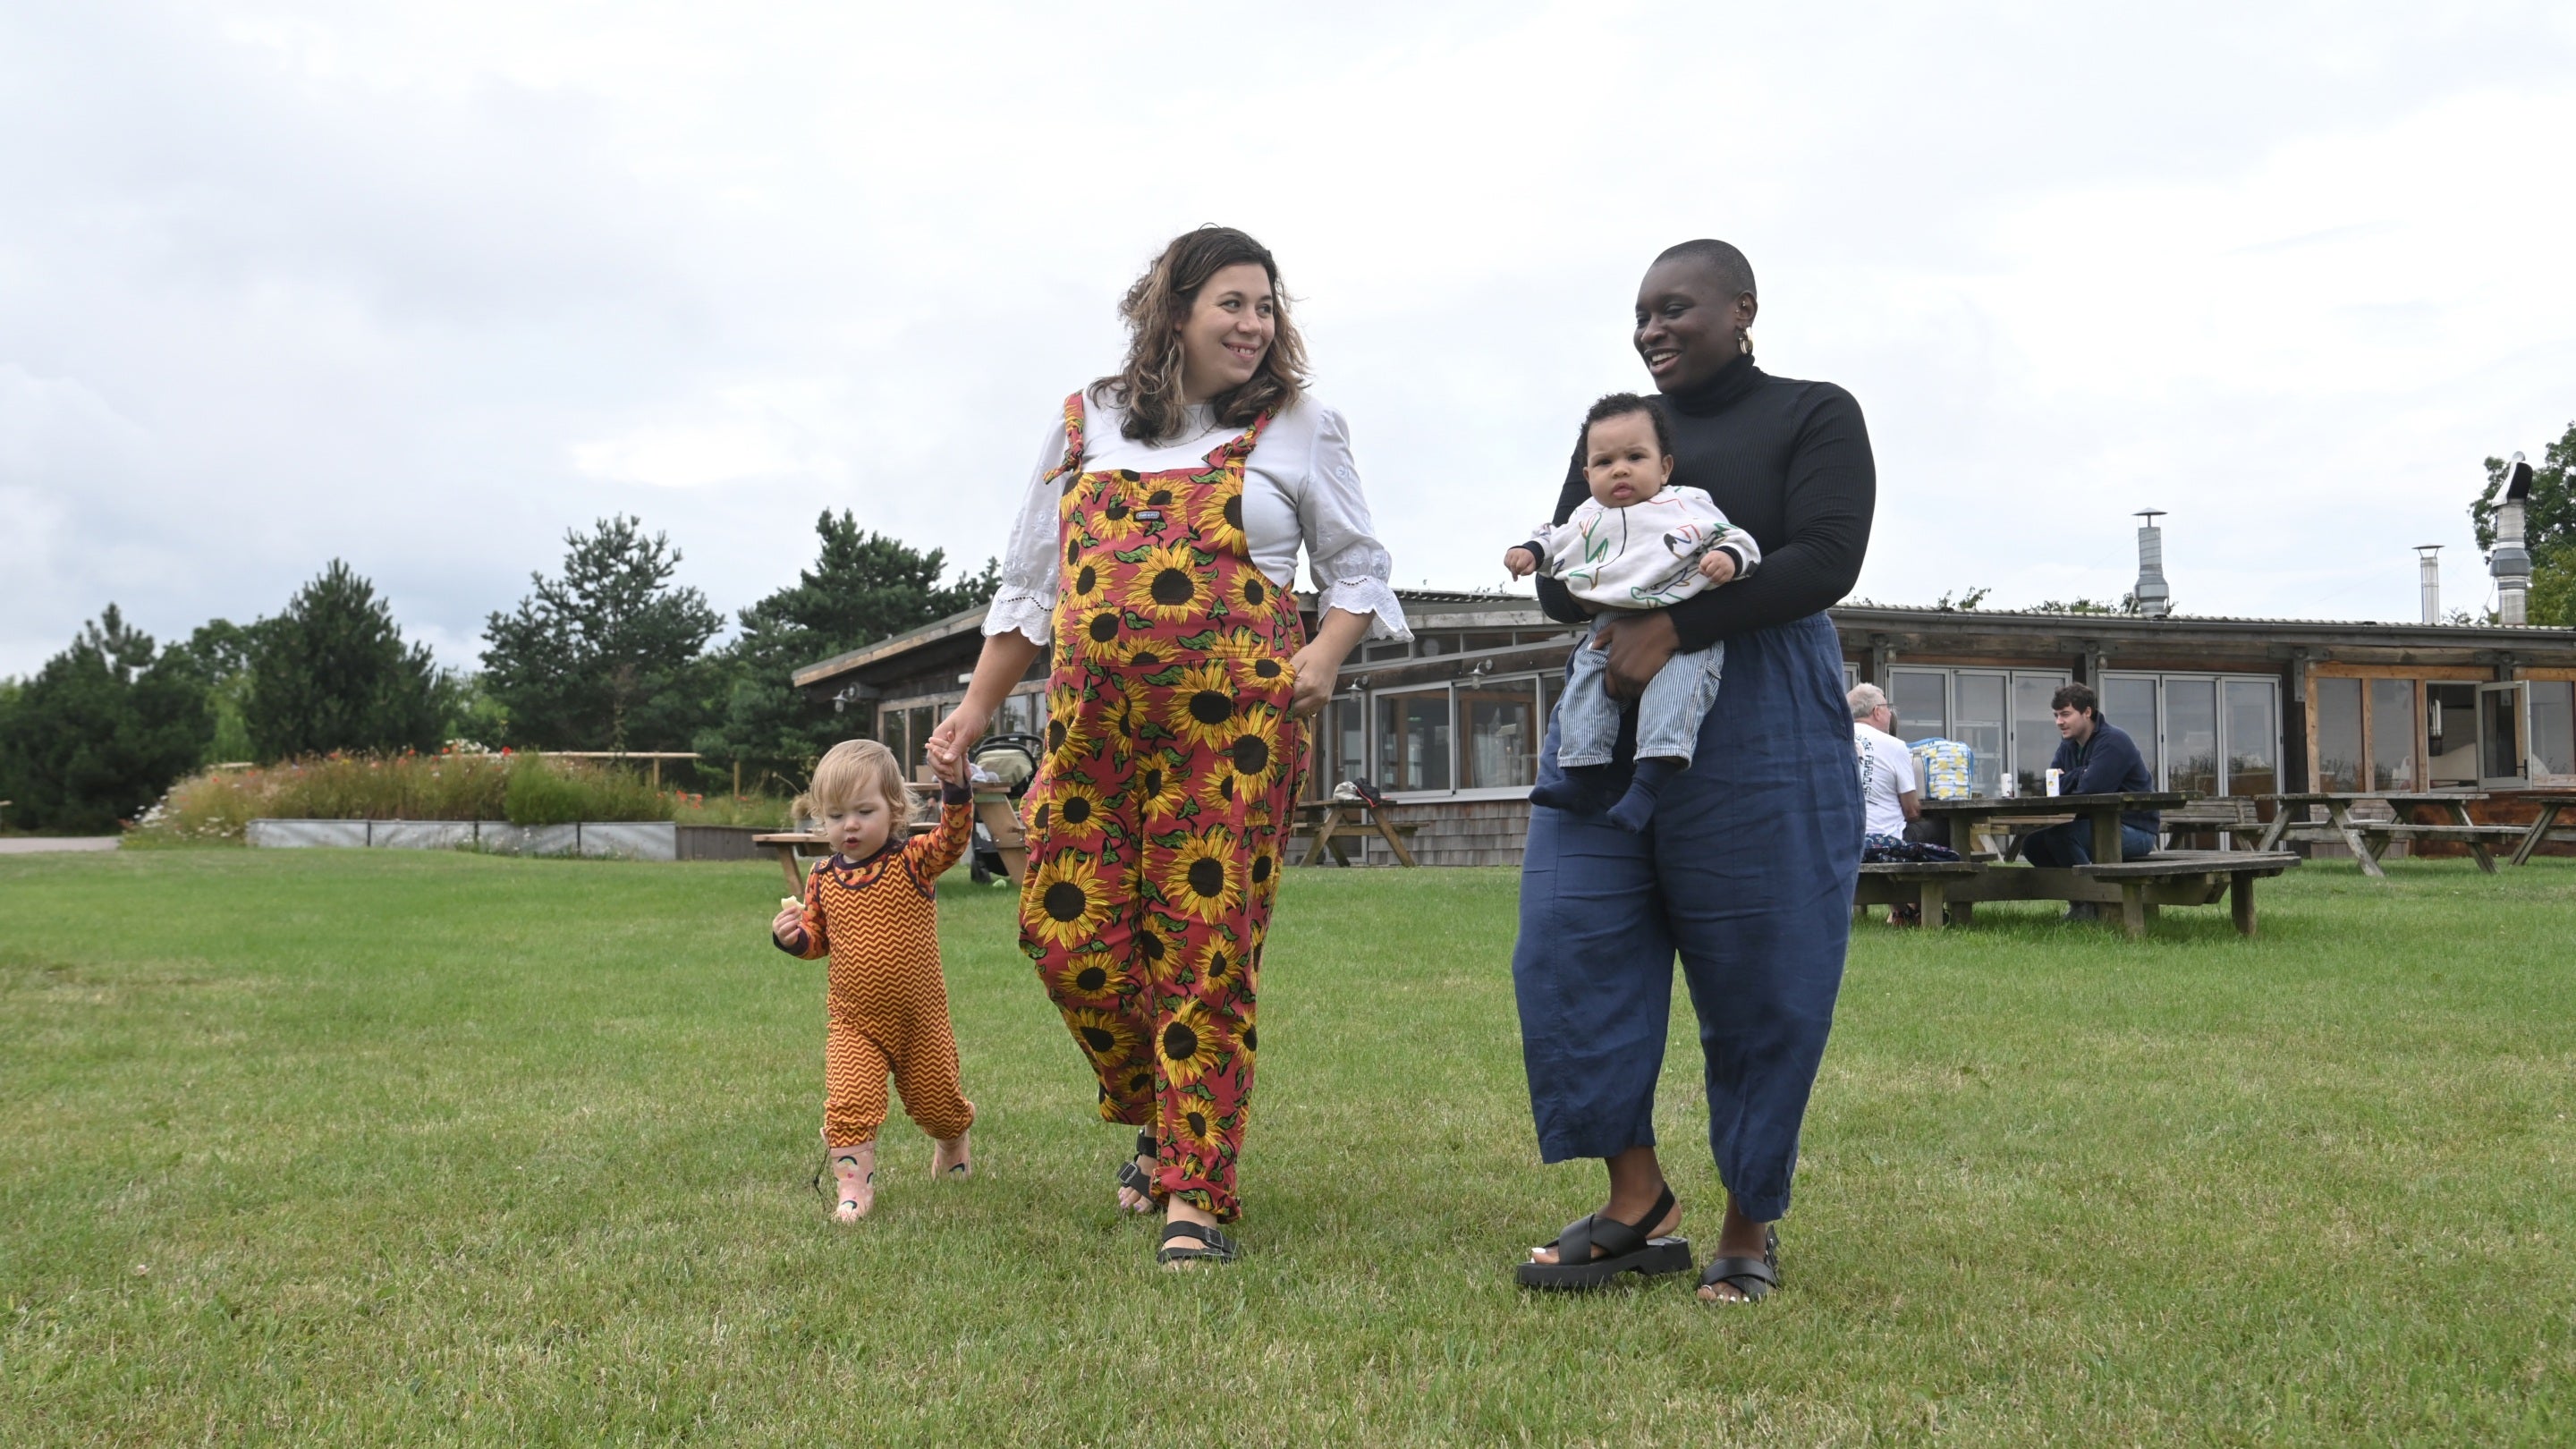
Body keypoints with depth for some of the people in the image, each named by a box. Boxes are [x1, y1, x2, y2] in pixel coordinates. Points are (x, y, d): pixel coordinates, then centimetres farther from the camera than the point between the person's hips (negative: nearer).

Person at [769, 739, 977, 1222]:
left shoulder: (913, 860, -12)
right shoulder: (823, 878, -2)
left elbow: (953, 836, -31)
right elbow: (817, 940, 9)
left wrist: (956, 786, -46)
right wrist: (793, 937, -13)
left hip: (921, 1018, -1)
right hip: (853, 1021, 1)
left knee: (935, 1101, 17)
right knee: (849, 1104, -15)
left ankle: (953, 1148, 48)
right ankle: (853, 1187, 0)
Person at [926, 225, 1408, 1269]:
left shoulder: (1297, 427, 8)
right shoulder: (1085, 424, 13)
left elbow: (1357, 565, 13)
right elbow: (1030, 585, 17)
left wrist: (1327, 653, -7)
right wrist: (974, 709, 13)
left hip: (1233, 727, -3)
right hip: (1093, 723, 3)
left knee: (1205, 948, -4)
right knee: (1067, 933, -1)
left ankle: (1198, 1192, 7)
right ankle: (1158, 1117, 26)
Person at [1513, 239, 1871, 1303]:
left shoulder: (1813, 416, 5)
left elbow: (1825, 561, -10)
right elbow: (1556, 582, 14)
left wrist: (1674, 627, -20)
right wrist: (1619, 607, -9)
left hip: (1757, 724, -4)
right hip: (1611, 709, 5)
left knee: (1759, 980, -2)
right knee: (1568, 942, -7)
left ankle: (1750, 1228, 12)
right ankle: (1637, 1203, 3)